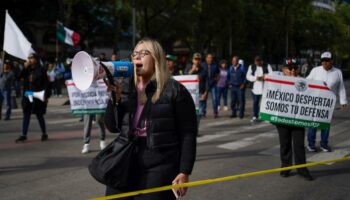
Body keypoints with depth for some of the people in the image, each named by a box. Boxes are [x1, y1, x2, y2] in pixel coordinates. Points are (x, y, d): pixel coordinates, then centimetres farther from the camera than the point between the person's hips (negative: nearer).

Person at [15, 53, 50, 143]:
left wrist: (46, 96, -12)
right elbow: (19, 76, -1)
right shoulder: (26, 70, 10)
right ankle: (23, 135, 8)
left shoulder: (41, 70, -6)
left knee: (39, 115, 4)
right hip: (27, 96, 5)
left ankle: (44, 134, 18)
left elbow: (46, 83, -7)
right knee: (26, 115, 5)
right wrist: (25, 67, -8)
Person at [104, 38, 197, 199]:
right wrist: (115, 98, -5)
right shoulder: (126, 88, 10)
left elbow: (188, 134, -7)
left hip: (159, 169, -5)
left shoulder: (174, 90, -5)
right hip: (125, 166, 5)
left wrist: (184, 172, -12)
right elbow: (112, 127, 9)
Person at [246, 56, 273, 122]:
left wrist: (264, 77, -19)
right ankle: (255, 116, 12)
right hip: (255, 88, 2)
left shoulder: (267, 66, 3)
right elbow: (248, 76, 2)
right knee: (255, 102, 4)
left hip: (265, 88, -2)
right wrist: (255, 78, -15)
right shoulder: (251, 67, 8)